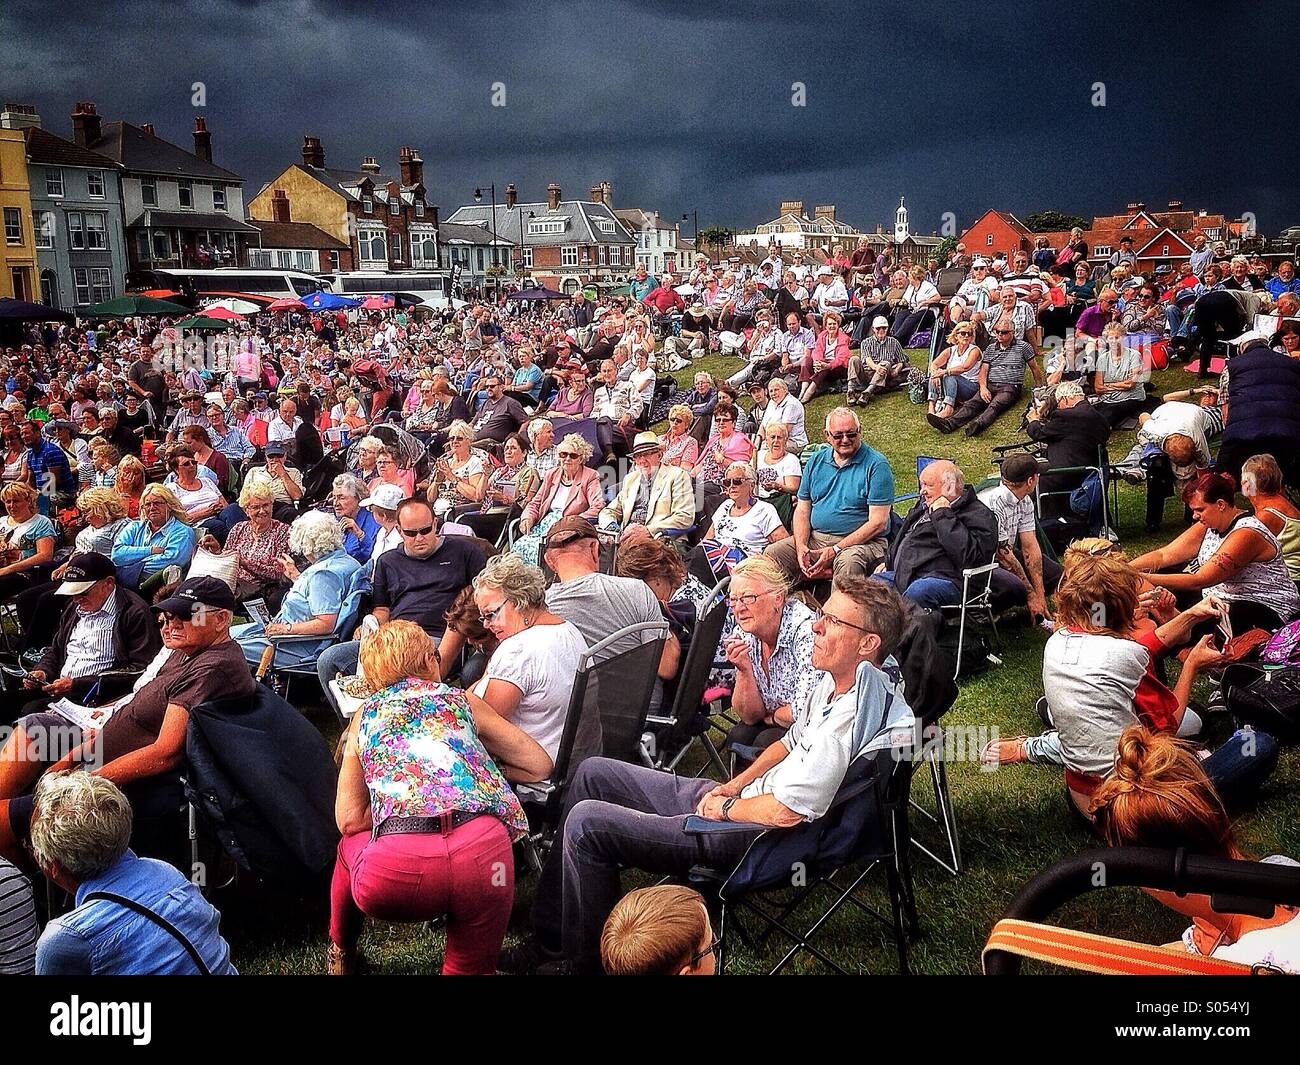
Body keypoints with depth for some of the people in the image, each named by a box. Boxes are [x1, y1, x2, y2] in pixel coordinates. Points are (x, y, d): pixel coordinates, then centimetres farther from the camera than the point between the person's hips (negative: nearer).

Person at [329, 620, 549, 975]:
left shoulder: (364, 715, 24)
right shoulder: (461, 700, 22)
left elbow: (349, 819, 18)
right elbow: (539, 765, 26)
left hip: (396, 868, 1)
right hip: (482, 851, 0)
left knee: (352, 843, 36)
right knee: (469, 966, 26)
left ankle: (342, 955, 47)